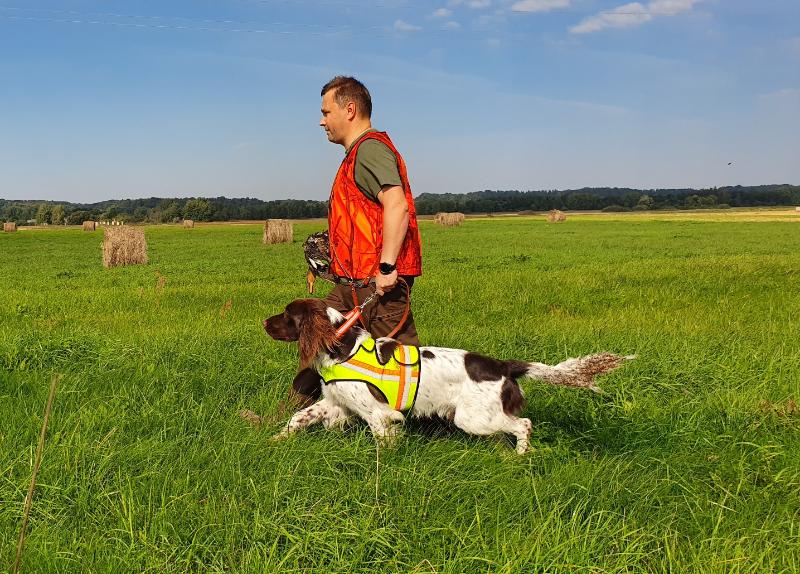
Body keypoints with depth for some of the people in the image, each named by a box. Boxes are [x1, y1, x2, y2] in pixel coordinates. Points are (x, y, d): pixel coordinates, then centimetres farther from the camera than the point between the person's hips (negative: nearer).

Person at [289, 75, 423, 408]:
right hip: (354, 283, 11)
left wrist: (387, 267, -28)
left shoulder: (370, 148, -13)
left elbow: (397, 206, -27)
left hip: (377, 282, -11)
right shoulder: (359, 152, 20)